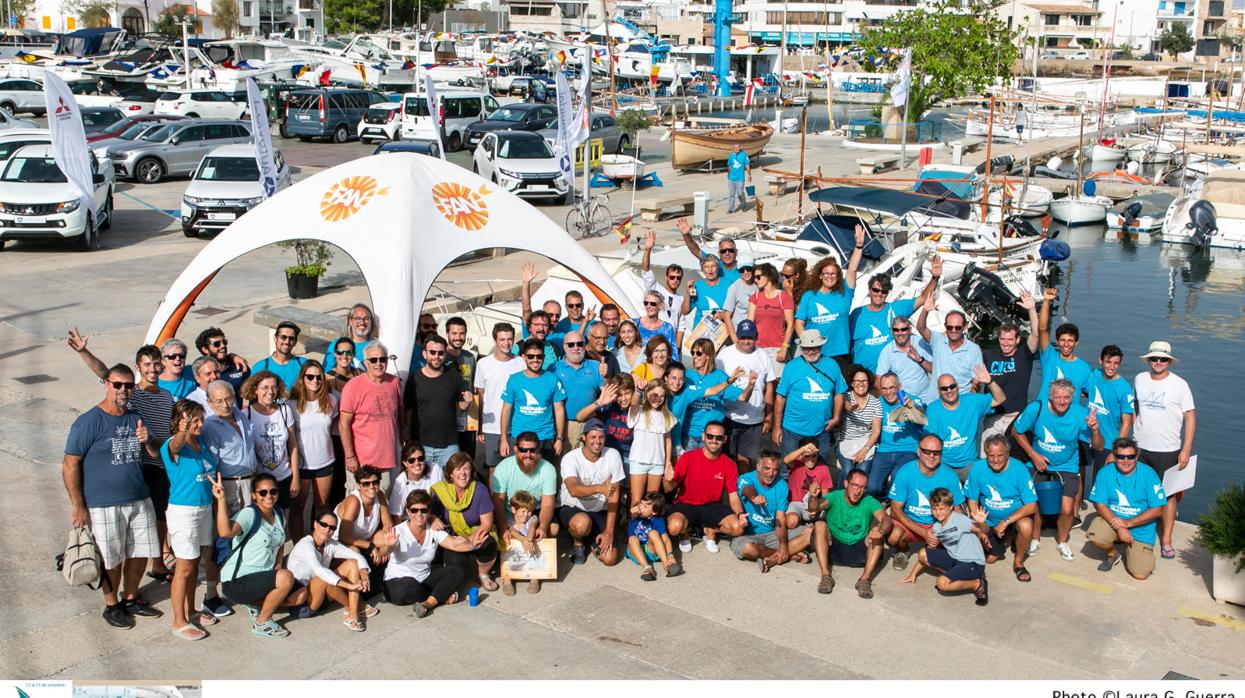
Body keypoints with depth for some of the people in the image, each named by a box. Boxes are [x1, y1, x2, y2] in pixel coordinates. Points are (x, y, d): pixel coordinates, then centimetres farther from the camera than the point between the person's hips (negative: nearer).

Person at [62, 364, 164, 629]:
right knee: (112, 560, 7)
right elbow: (70, 465, -12)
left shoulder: (135, 419, 7)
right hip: (104, 505, -6)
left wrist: (148, 441, -10)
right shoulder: (88, 422, -12)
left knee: (141, 553, 14)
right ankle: (112, 606, 27)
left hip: (139, 500, 6)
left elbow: (156, 453, 14)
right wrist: (77, 505, -14)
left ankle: (130, 598, 34)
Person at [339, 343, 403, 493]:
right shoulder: (353, 386, -10)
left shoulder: (394, 382, 4)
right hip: (361, 460, -4)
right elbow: (344, 424, -9)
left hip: (388, 458, 4)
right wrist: (349, 456, -12)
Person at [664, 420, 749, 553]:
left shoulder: (729, 465, -5)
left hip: (712, 507, 3)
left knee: (738, 528, -23)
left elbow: (733, 496, -4)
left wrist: (740, 514, -26)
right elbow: (669, 489, -10)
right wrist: (668, 480, -35)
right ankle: (685, 533, 6)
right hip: (686, 505, -2)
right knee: (675, 527, -35)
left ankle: (710, 531, 11)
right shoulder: (688, 457, -13)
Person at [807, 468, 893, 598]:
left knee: (878, 530, -23)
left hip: (860, 552, 0)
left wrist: (880, 530, -47)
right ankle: (826, 576, -29)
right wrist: (813, 497, -51)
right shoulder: (835, 497, -8)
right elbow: (814, 507, -27)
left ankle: (865, 579, -28)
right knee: (820, 525, -24)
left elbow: (887, 520, -23)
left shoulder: (869, 502, -7)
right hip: (834, 549, 0)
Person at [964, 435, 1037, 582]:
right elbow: (972, 501, -6)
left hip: (1016, 516, -2)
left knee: (1026, 526, -34)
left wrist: (1006, 522, -30)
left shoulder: (1019, 469, -24)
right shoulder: (978, 469, -19)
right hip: (990, 521, 2)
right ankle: (1006, 540, 33)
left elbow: (1032, 506, -23)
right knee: (990, 558, -2)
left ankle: (1018, 562, -5)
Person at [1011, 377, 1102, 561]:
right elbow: (1016, 431, -4)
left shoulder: (1080, 414, -20)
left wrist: (1095, 430, -38)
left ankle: (1062, 542, 23)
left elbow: (1097, 446, -17)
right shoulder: (1036, 408, -20)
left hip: (1067, 467, 0)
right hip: (1038, 463, 0)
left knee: (1066, 510, -9)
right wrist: (1033, 455, -11)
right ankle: (1034, 538, 32)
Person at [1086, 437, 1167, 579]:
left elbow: (1157, 510, -12)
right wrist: (1119, 528, -23)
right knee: (1094, 535, -32)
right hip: (1112, 520, 1)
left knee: (1140, 574, -13)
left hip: (1141, 529, -1)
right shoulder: (1105, 473, -8)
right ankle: (1113, 554, 5)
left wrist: (1128, 523, -20)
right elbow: (1100, 505, -9)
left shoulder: (1148, 474, -12)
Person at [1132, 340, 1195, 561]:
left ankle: (1166, 540, 10)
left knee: (1169, 494, 1)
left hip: (1167, 451, -3)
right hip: (1140, 447, 3)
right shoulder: (1139, 380, 3)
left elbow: (1190, 418, -6)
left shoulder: (1179, 385, -8)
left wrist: (1186, 450, -11)